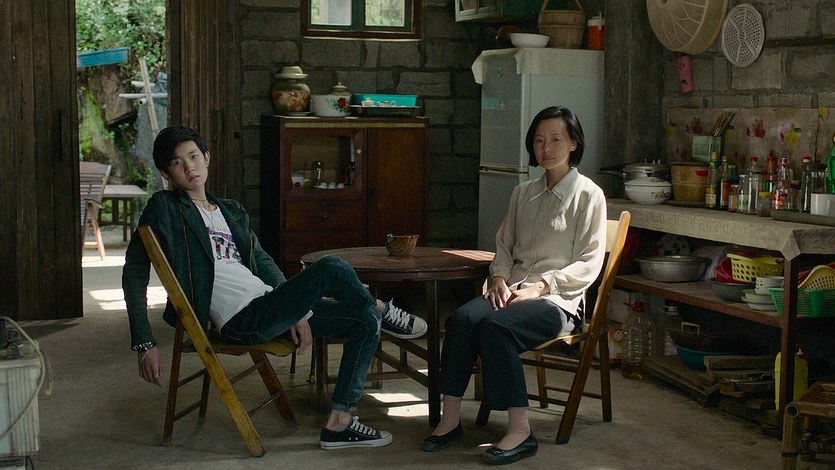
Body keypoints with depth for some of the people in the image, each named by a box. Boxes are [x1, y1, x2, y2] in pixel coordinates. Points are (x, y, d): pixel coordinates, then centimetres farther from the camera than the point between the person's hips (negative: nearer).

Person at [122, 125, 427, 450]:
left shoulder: (233, 212, 22)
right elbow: (134, 274, -4)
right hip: (240, 320, -8)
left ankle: (338, 423, -2)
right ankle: (382, 311, 7)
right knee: (330, 268, -23)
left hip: (269, 309, 8)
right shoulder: (164, 209, 1)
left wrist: (296, 309, 3)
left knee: (366, 322, -1)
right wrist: (145, 344, -11)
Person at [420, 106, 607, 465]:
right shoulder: (524, 193, 18)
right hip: (513, 289, 5)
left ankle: (520, 430, -29)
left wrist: (540, 286, -16)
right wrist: (500, 278, 0)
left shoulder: (588, 195, 0)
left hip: (558, 299, -5)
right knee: (462, 318, -26)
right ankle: (450, 418, -23)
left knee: (496, 326, -34)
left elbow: (589, 263, -6)